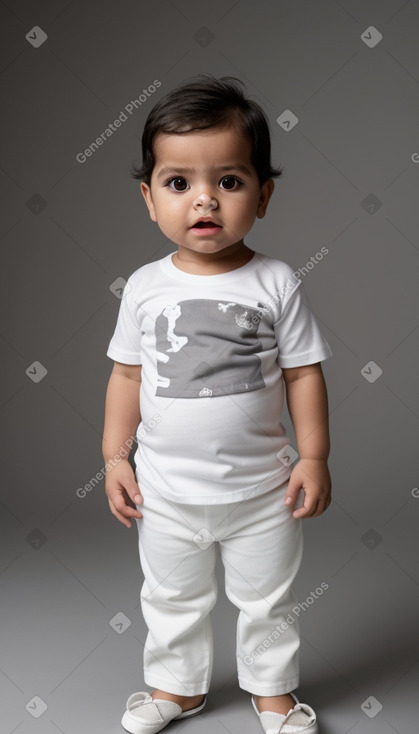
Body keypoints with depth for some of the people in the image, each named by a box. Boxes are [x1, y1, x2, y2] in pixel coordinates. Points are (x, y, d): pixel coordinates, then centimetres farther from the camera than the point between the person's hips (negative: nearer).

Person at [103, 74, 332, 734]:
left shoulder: (277, 284, -12)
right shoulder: (145, 288, -7)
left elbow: (304, 373, -6)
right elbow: (127, 375, 2)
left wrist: (313, 457, -7)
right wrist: (116, 456, 1)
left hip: (262, 489, -1)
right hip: (167, 491, 2)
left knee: (267, 601, 19)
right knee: (171, 599, 22)